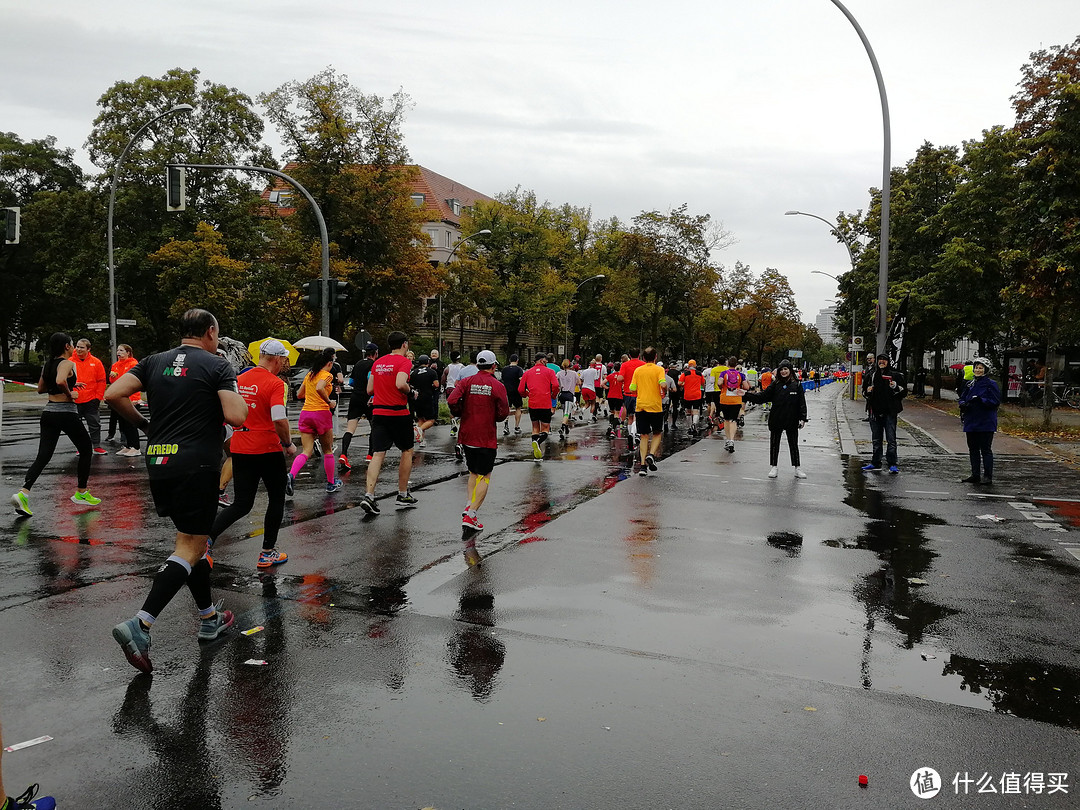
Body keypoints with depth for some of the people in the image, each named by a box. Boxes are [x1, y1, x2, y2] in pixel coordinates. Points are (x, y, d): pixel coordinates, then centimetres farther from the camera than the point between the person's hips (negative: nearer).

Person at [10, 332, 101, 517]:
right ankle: (81, 493, 17)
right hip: (66, 413, -7)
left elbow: (41, 389, 22)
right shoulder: (67, 363, -12)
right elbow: (60, 381, -31)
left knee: (43, 456, 3)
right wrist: (69, 393, -13)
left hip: (48, 413, 7)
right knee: (86, 448, 12)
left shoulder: (48, 365, 13)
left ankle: (23, 492, -17)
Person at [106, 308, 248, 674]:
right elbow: (237, 417, -16)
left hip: (158, 462, 7)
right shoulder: (217, 366, -5)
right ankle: (140, 624, -16)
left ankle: (210, 617, 28)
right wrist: (236, 396, 6)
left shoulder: (155, 362, 11)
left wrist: (142, 423, 16)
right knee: (190, 548, -3)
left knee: (192, 539, 18)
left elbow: (113, 394, 2)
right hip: (196, 465, -7)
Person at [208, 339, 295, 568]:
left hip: (240, 450, 6)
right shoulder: (275, 384, -14)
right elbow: (280, 420, -24)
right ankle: (268, 553, 18)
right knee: (276, 500, 13)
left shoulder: (240, 380, 7)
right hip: (268, 450, -6)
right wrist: (289, 444, -9)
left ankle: (207, 537, -8)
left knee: (241, 504, 12)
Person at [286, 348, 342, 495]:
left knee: (306, 451, 1)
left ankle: (291, 475, -24)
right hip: (321, 413, -5)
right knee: (328, 451, 11)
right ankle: (331, 483, 21)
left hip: (305, 413, 6)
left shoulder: (309, 375, 15)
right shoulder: (327, 375, -6)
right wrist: (328, 401, -13)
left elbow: (300, 395, 22)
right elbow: (319, 388, -27)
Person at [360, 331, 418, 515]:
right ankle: (403, 496, 18)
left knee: (378, 454, 2)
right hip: (399, 413, -5)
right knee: (407, 451, 13)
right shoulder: (404, 362, -7)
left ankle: (369, 495, -13)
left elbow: (369, 390, 13)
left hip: (378, 412, 5)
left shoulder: (378, 362, 12)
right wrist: (410, 391, -5)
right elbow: (400, 384, -24)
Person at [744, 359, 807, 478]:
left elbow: (802, 403, 0)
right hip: (776, 420, 1)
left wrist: (802, 418, -6)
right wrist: (746, 395, -9)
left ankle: (797, 468, 18)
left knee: (793, 444, 8)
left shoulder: (797, 385, -1)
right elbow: (762, 396, -1)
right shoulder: (775, 384, 1)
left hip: (792, 420, -1)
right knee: (774, 444, 7)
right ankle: (773, 467, 18)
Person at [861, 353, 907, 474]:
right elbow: (864, 392, 20)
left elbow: (904, 392, 5)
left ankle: (893, 464, -1)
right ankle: (876, 464, 18)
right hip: (875, 412, 4)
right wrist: (867, 392, -2)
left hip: (890, 412, -4)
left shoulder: (895, 375, 2)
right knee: (876, 439, 11)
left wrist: (896, 387, -14)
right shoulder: (871, 375, 11)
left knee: (891, 439, -5)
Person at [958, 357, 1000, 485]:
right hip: (971, 422, 7)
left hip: (986, 423, -7)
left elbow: (995, 401, -13)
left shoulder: (991, 384, -7)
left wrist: (980, 400, -25)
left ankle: (988, 476, 2)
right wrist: (963, 404, -6)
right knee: (973, 449, 11)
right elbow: (963, 399, 17)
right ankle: (975, 475, 19)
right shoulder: (970, 384, 12)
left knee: (986, 449, -3)